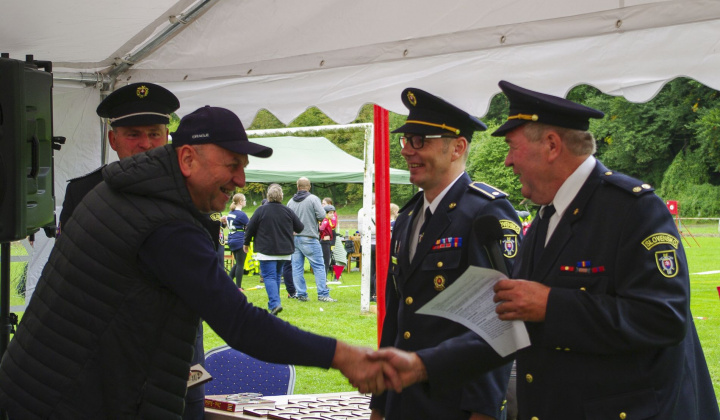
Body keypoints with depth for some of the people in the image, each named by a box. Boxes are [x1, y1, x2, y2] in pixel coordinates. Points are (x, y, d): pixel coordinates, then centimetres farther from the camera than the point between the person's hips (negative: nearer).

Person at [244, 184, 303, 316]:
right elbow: (300, 228, 8)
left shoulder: (261, 210, -9)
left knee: (269, 276, -5)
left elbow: (250, 228, -4)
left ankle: (274, 303, -22)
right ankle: (273, 303, 27)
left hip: (266, 250, -4)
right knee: (277, 276, 18)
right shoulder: (288, 211, 1)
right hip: (284, 250, 4)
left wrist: (246, 243, 12)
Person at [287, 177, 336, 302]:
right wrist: (313, 218, 7)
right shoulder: (313, 199, -7)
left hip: (294, 238, 5)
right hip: (309, 238, -5)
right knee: (318, 266, -1)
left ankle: (301, 294, 7)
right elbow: (322, 215, -13)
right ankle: (323, 294, -4)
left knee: (297, 267, 7)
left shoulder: (291, 201, 7)